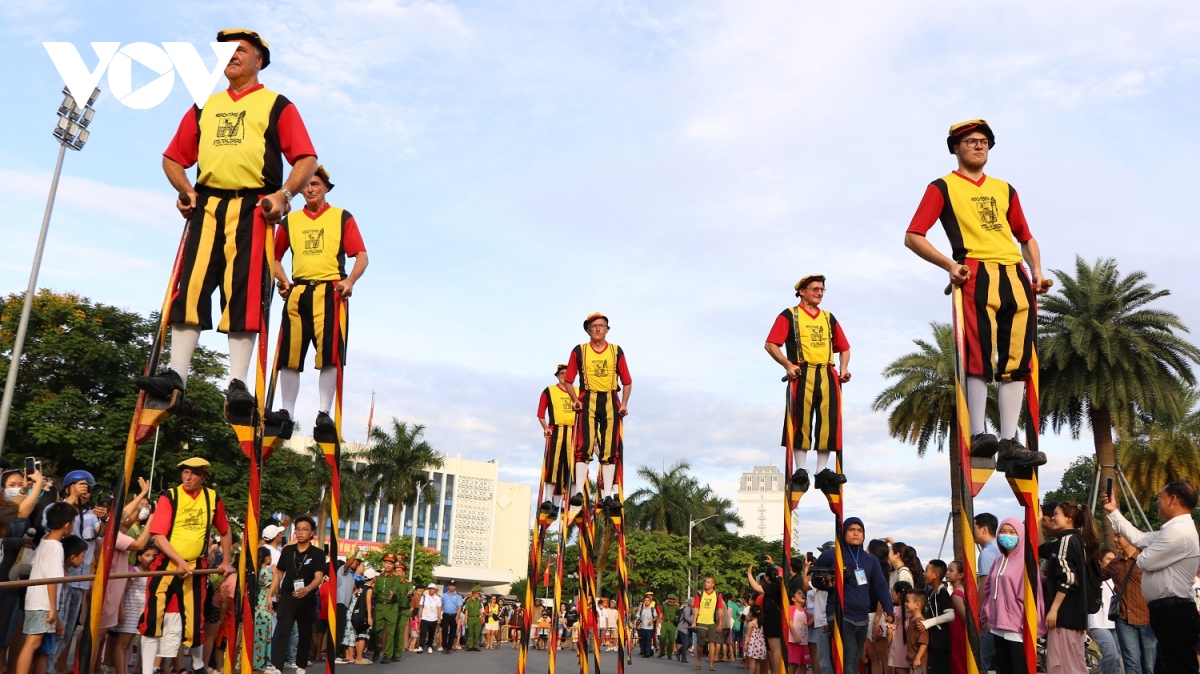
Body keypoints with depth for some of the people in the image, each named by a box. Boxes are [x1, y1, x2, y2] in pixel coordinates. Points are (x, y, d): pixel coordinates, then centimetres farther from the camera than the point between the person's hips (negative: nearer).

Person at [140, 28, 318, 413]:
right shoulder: (204, 107, 24)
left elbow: (307, 159, 2)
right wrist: (185, 189, 4)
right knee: (192, 286, -6)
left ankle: (238, 383, -12)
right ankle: (176, 374, -7)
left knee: (244, 292, -10)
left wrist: (284, 194, -14)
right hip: (207, 205, 4)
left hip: (253, 208, -4)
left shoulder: (277, 105, 12)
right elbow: (173, 157, 24)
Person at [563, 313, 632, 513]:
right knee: (584, 446, -12)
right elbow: (569, 380, 6)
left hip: (611, 402, 2)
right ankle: (578, 491, -12)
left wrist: (624, 403, -3)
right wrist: (575, 399, -9)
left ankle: (607, 495, 4)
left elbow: (627, 382, 10)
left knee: (610, 450, 1)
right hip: (588, 401, -2)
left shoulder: (617, 351, 10)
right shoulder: (579, 351, 7)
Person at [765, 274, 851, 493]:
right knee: (801, 423, -6)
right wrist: (788, 365, -15)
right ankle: (800, 471, 0)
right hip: (802, 376, -5)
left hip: (828, 376, 5)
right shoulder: (789, 315, 6)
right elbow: (771, 344, -3)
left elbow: (844, 348, 25)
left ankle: (822, 471, 4)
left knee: (829, 422, -1)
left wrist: (843, 368, 6)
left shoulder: (829, 318, 21)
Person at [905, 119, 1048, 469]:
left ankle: (1009, 443, -2)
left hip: (1015, 278, 5)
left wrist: (1036, 270, 9)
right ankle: (978, 435, -8)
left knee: (1016, 360, -2)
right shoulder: (944, 187, 10)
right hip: (976, 277, -5)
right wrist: (949, 264, -13)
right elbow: (913, 237, -1)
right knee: (980, 357, -14)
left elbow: (1025, 237, 28)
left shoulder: (1004, 189, 26)